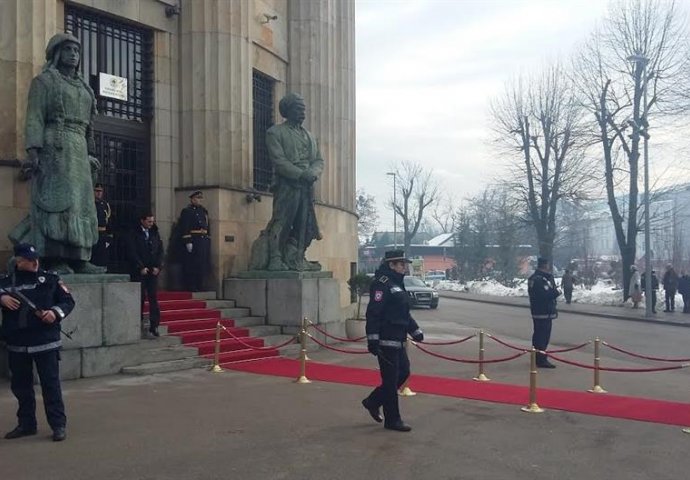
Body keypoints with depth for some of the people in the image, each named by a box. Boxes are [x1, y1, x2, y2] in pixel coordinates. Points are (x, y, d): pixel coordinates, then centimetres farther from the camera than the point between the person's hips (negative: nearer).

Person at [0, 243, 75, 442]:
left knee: (51, 384, -1)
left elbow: (68, 301, 2)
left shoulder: (50, 280, 0)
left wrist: (56, 312, -16)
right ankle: (26, 424, 28)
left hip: (46, 343, -3)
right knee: (20, 386, 14)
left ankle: (58, 425, 6)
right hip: (16, 344, 3)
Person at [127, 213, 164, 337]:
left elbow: (160, 250, 11)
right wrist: (141, 267, -11)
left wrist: (158, 266, -1)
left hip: (153, 270, 3)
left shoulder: (155, 234, 13)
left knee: (153, 298, -3)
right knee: (139, 298, -2)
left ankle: (154, 326, -3)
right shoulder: (134, 234, 1)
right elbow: (133, 252, -5)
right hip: (139, 271, -3)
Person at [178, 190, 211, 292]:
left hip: (204, 240, 7)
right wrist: (188, 241, -17)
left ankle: (200, 286, 16)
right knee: (192, 264, -5)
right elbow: (184, 227, -11)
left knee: (203, 265, 8)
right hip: (193, 240, -7)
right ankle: (191, 286, 1)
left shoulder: (203, 211, 17)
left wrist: (208, 239, 13)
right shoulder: (186, 211, -4)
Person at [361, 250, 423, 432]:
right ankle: (393, 420, 9)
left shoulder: (397, 284, 17)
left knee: (404, 372, 15)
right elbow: (373, 313, -21)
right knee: (391, 379, -2)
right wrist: (373, 339, -24)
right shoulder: (382, 284, -14)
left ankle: (373, 402, 27)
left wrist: (415, 331, 24)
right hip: (386, 341, -10)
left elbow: (405, 313, 27)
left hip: (397, 340, 10)